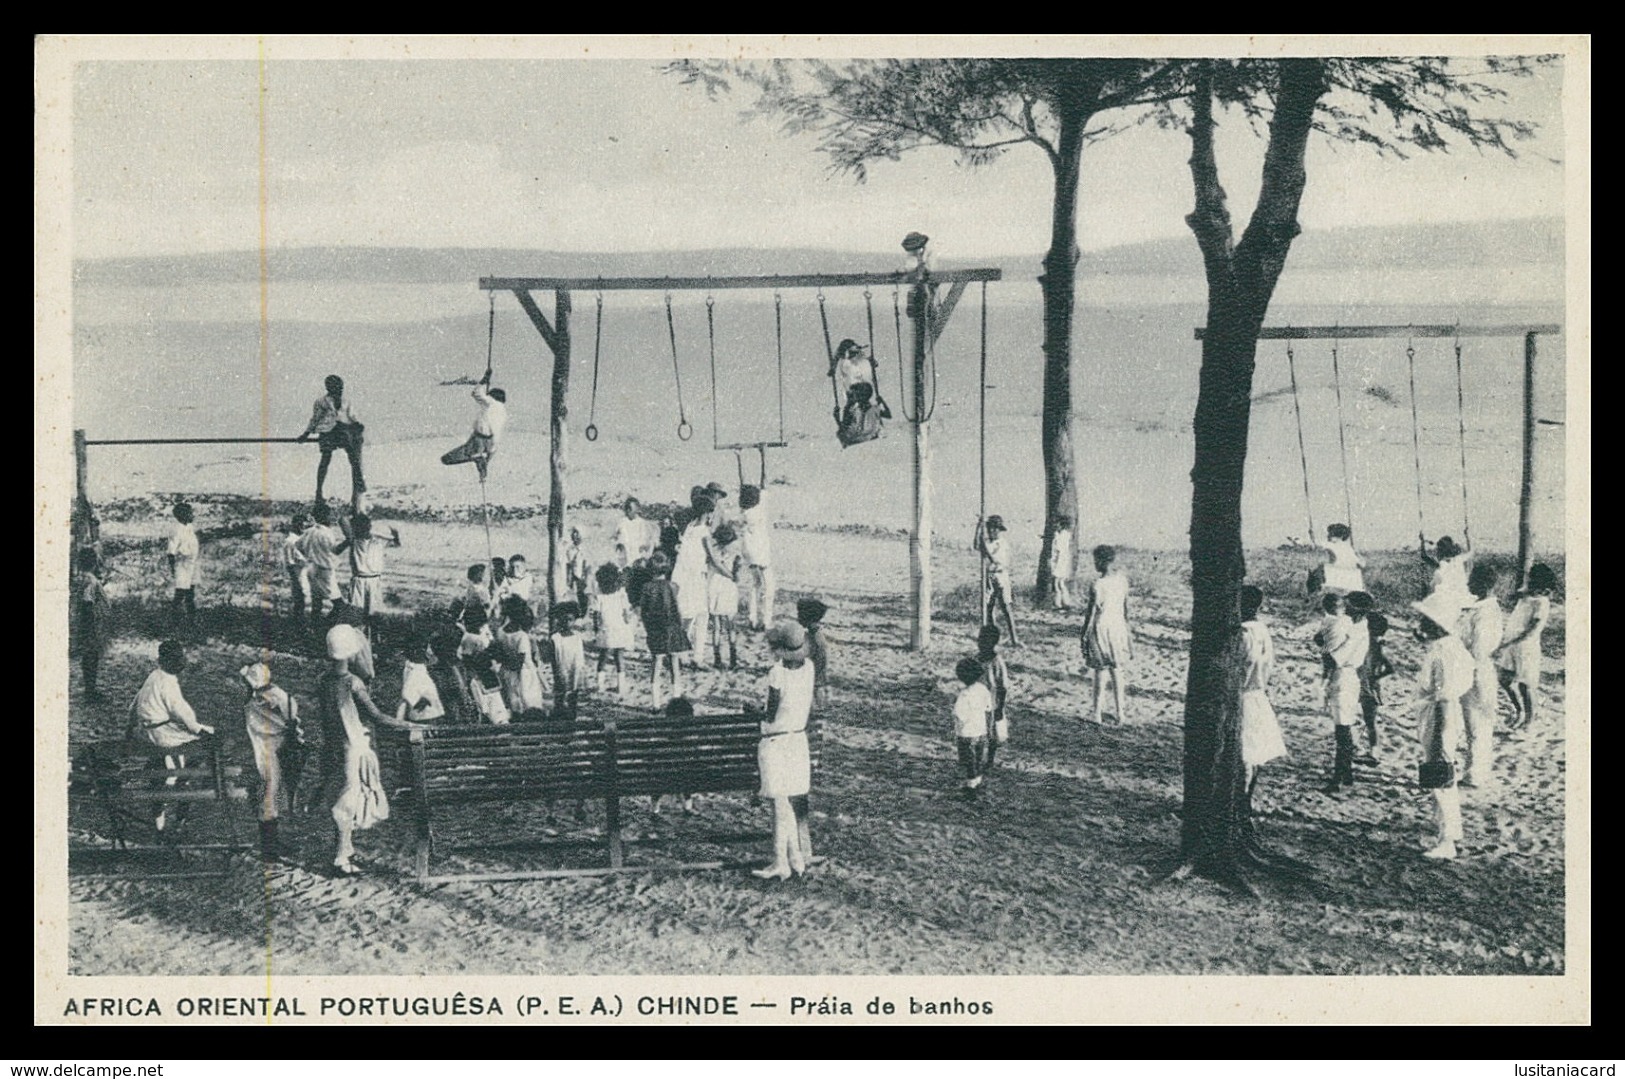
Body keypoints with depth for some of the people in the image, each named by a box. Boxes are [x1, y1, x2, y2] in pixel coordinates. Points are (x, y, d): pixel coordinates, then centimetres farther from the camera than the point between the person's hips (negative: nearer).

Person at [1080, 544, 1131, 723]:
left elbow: (1091, 612, -13)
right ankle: (1121, 714, 16)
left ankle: (1097, 714, 9)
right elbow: (1126, 608, 7)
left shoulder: (1097, 585, -18)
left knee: (1100, 673, 3)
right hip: (1118, 628, 5)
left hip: (1100, 629, -5)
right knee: (1117, 672, 12)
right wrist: (1126, 626, 19)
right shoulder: (1122, 580, -2)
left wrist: (1084, 633, -4)